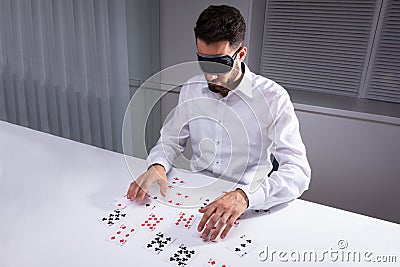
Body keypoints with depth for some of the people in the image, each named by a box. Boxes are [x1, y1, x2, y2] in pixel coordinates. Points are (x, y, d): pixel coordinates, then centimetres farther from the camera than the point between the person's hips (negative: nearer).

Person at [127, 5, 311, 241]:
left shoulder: (273, 98, -13)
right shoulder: (191, 91, 2)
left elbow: (299, 171, -20)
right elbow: (171, 139, 13)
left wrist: (245, 196, -37)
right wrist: (157, 166, -9)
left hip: (246, 206, -3)